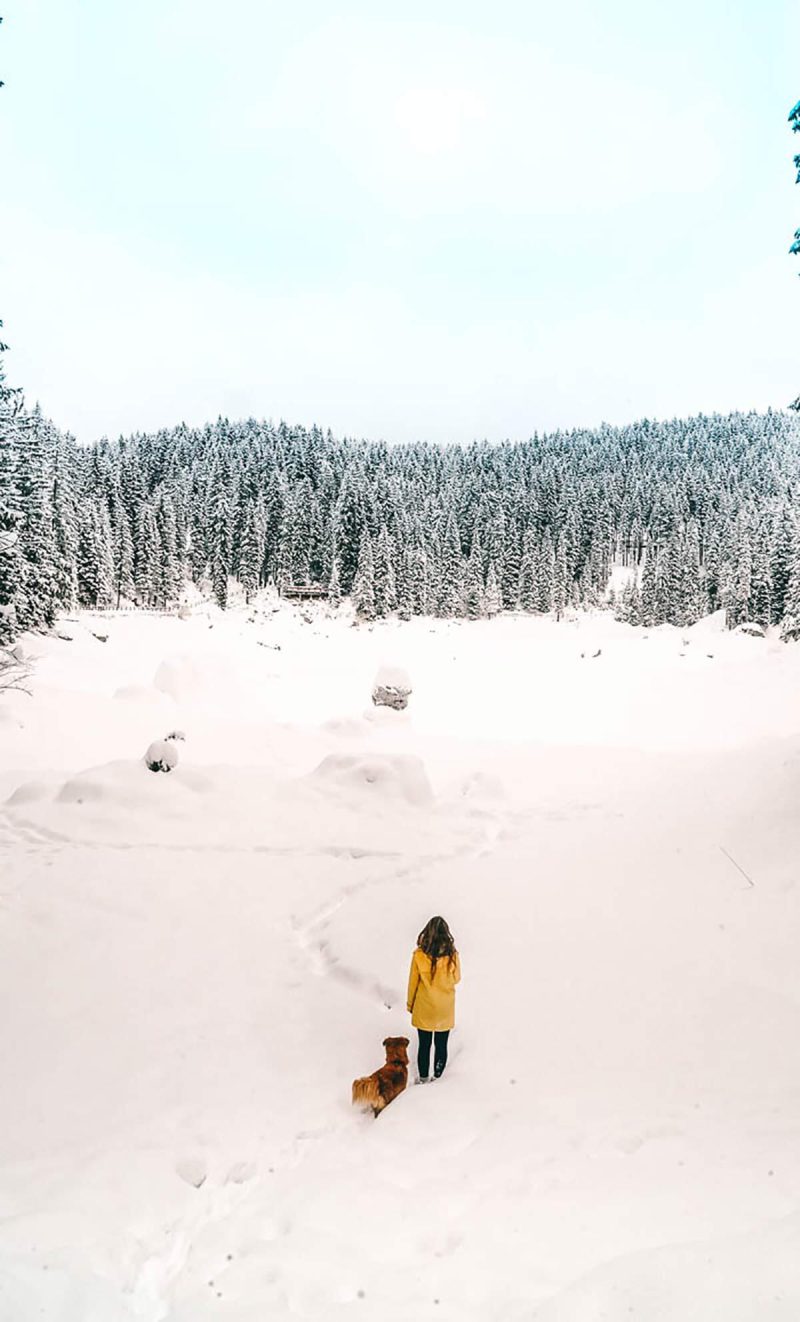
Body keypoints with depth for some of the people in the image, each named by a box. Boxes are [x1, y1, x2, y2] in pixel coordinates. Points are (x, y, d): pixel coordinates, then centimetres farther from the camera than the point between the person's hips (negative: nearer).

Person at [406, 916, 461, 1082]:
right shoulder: (452, 955, -17)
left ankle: (423, 1079, 27)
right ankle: (437, 1078, 27)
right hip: (445, 1010, 0)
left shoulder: (419, 955, -19)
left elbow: (413, 982, -6)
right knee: (441, 1045, 16)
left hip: (424, 1009, 0)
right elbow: (456, 978, 0)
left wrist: (410, 1004, 8)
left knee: (424, 1045, 15)